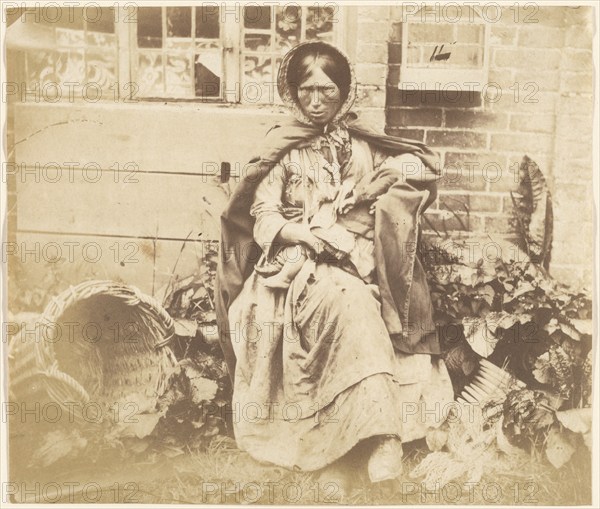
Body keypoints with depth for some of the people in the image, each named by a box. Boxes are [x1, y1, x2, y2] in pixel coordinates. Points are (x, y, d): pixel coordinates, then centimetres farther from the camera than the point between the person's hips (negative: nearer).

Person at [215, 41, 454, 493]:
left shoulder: (361, 143, 14)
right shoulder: (281, 148, 8)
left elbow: (425, 164, 13)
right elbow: (262, 217, 2)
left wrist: (368, 188, -3)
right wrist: (304, 234, -17)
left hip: (357, 257, 2)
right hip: (298, 260, -2)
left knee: (357, 305, -29)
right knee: (350, 302, -32)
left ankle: (342, 456, -24)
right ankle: (382, 442, -28)